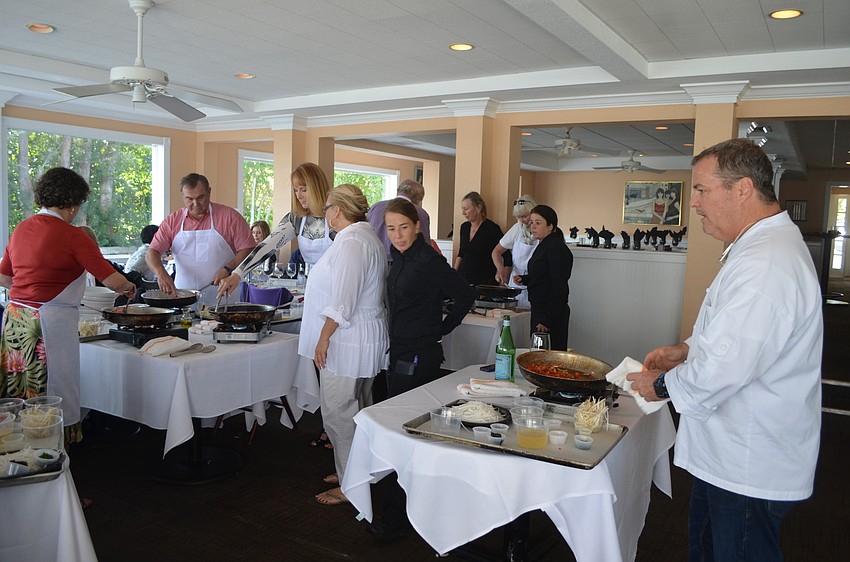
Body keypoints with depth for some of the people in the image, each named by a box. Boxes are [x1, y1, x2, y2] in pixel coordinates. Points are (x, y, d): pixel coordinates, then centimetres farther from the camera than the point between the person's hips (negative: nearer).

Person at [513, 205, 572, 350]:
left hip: (552, 314, -10)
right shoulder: (542, 246, 13)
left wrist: (547, 320, -20)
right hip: (538, 309, 10)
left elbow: (559, 288, -19)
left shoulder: (557, 248, -16)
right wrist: (524, 279, 7)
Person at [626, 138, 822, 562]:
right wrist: (687, 349, 7)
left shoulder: (765, 265, -29)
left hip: (750, 469, -10)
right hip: (729, 453, 10)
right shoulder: (767, 246, 9)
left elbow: (724, 369, -31)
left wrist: (662, 385, -12)